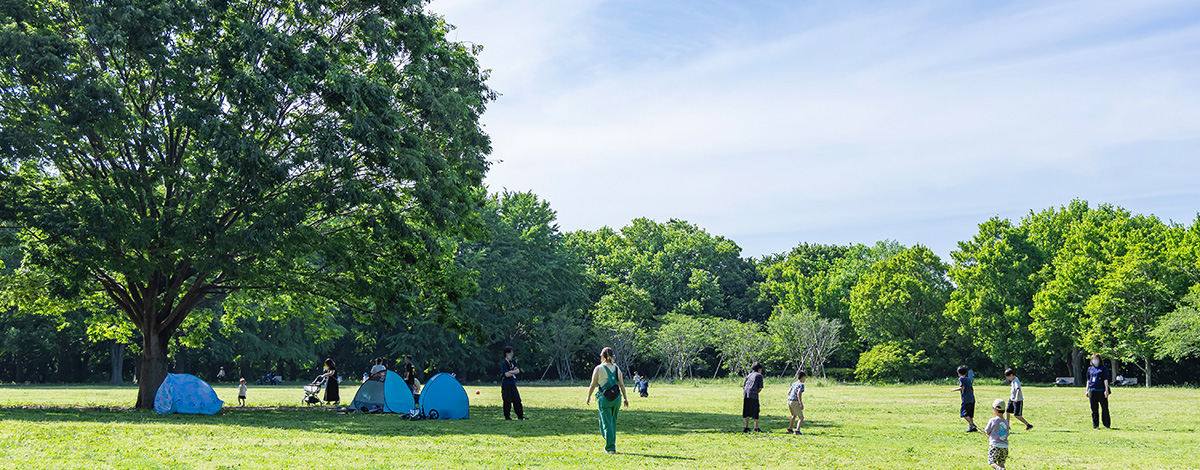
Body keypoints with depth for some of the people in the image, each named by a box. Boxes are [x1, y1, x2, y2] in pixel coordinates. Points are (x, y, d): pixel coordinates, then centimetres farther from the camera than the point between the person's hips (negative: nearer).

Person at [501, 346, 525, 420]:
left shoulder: (513, 361, 11)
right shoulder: (503, 363, -11)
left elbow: (518, 371, 3)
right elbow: (506, 374, -20)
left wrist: (510, 372, -13)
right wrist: (514, 371, -7)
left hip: (513, 383, 7)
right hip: (506, 384, -7)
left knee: (517, 400, 7)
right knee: (507, 401, -5)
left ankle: (520, 415, 12)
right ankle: (507, 416, 5)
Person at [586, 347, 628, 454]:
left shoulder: (598, 369, -3)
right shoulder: (617, 368, 7)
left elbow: (592, 385, 0)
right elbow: (622, 385, 8)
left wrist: (588, 397, 13)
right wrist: (625, 398, 16)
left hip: (604, 398, -4)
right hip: (616, 397, 4)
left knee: (606, 423, 1)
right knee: (613, 422, 16)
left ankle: (610, 447, -2)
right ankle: (610, 445, 22)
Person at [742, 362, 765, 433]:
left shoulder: (749, 375, 24)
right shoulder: (759, 375, 9)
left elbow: (743, 386, 18)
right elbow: (760, 388, 1)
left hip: (745, 394, 5)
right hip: (753, 395, -5)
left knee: (747, 411, 10)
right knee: (755, 411, 0)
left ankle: (746, 427, 5)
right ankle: (756, 428, -6)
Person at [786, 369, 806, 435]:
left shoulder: (794, 384, 16)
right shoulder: (801, 384, -7)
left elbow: (788, 392, 20)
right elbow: (799, 393, -20)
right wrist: (801, 403, -22)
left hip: (789, 401, 8)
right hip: (795, 402, -8)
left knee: (794, 415, 29)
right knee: (801, 417, -3)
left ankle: (789, 429, 32)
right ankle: (797, 431, -19)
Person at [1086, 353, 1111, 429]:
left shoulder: (1103, 368, 1)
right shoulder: (1090, 368, 15)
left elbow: (1105, 380, -5)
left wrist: (1106, 390, -12)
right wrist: (1087, 390, 15)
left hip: (1101, 391, -4)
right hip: (1092, 391, 4)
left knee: (1105, 408, -1)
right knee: (1094, 409, 6)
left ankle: (1107, 425, 7)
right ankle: (1095, 425, 13)